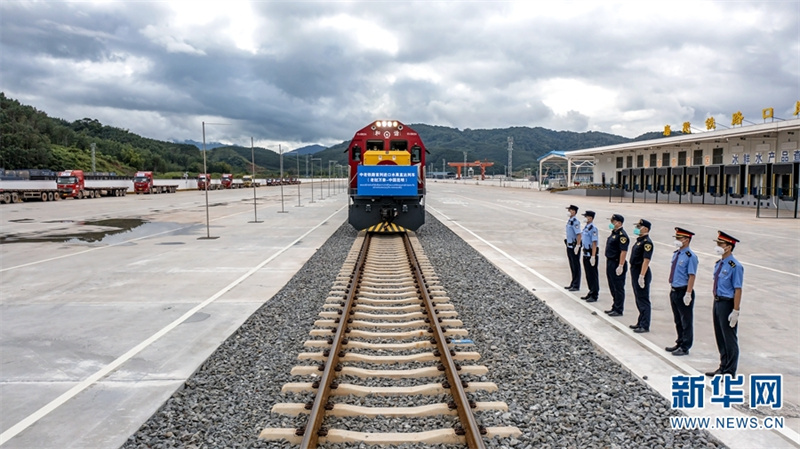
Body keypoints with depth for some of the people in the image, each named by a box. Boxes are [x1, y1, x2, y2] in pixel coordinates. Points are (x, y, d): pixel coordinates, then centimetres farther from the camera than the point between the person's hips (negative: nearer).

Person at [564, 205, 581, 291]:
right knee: (572, 266, 17)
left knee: (576, 266, 0)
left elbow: (579, 234, -22)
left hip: (574, 247, -9)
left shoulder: (575, 222, -19)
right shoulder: (569, 221, 10)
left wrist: (577, 246, -24)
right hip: (569, 246, 9)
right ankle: (573, 284, 27)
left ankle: (576, 286, 8)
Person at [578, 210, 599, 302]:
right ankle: (591, 292, 28)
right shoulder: (585, 227, 10)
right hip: (586, 254, 9)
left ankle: (594, 295, 8)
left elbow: (594, 243, -21)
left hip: (591, 254, -9)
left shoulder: (593, 228, -18)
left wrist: (593, 256, -24)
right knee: (588, 274, 16)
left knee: (593, 275, 0)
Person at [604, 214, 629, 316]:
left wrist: (620, 266, -25)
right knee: (613, 287, 17)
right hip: (610, 263, 10)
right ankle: (615, 307, 28)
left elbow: (624, 252, -23)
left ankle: (618, 310, 6)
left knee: (618, 288, -1)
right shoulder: (613, 233, 13)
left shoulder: (622, 235, -18)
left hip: (617, 264, -10)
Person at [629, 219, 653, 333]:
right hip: (635, 272, 10)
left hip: (642, 273, -10)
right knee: (639, 299, 17)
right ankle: (641, 322, 27)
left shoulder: (647, 242, -17)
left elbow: (646, 260, -23)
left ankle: (645, 326, 2)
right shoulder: (639, 240, 14)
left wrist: (641, 276, -26)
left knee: (643, 300, -4)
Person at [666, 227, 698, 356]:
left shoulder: (690, 256, -17)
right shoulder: (676, 254, 8)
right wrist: (672, 288, 16)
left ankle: (685, 348, 15)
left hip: (683, 292, -8)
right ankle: (680, 343, 33)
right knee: (677, 320, 19)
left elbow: (691, 276, -19)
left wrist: (688, 294, -21)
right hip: (674, 291, 8)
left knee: (686, 321, 5)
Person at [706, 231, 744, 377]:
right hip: (717, 302, 8)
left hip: (727, 304, -8)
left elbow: (738, 290, -19)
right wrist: (716, 302, 15)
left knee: (729, 339, 4)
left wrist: (735, 311, -20)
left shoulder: (735, 266, -18)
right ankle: (723, 367, 33)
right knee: (720, 337, 18)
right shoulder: (719, 264, 8)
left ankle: (730, 372, 17)